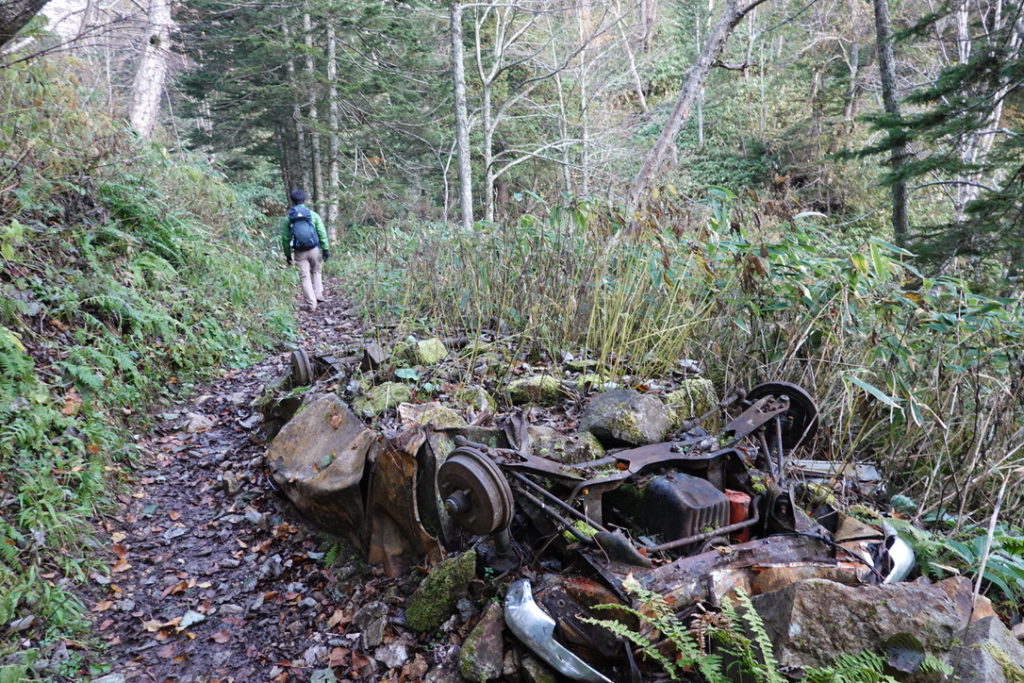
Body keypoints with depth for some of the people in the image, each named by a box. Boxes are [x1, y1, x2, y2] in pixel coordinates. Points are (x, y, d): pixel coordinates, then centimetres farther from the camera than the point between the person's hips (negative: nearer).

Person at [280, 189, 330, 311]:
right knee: (316, 272, 22)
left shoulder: (288, 218, 2)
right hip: (314, 249, 0)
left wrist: (287, 254, 14)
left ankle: (312, 305, 0)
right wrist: (326, 249, 2)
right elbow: (322, 233, -3)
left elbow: (285, 238, 5)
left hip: (300, 252, 0)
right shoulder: (313, 215, 0)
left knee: (305, 277, 4)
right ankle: (318, 296, 11)